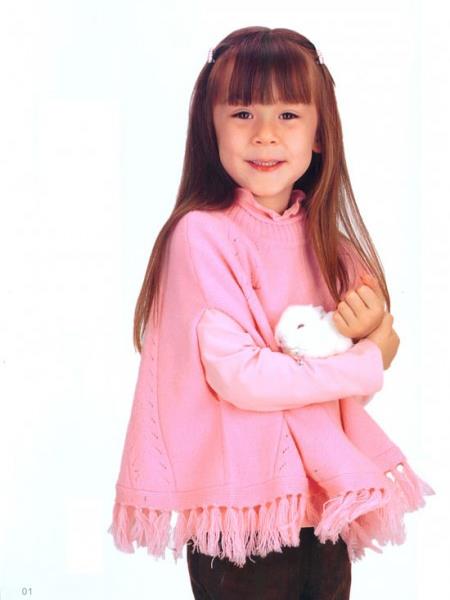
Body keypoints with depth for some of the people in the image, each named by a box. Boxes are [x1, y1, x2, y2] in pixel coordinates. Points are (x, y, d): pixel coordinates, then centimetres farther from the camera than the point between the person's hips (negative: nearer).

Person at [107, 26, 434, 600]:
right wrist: (369, 363, -12)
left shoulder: (323, 238, 6)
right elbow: (237, 376, -20)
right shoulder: (203, 234, -12)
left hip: (325, 496, 6)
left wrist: (368, 330, -11)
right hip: (239, 506, -5)